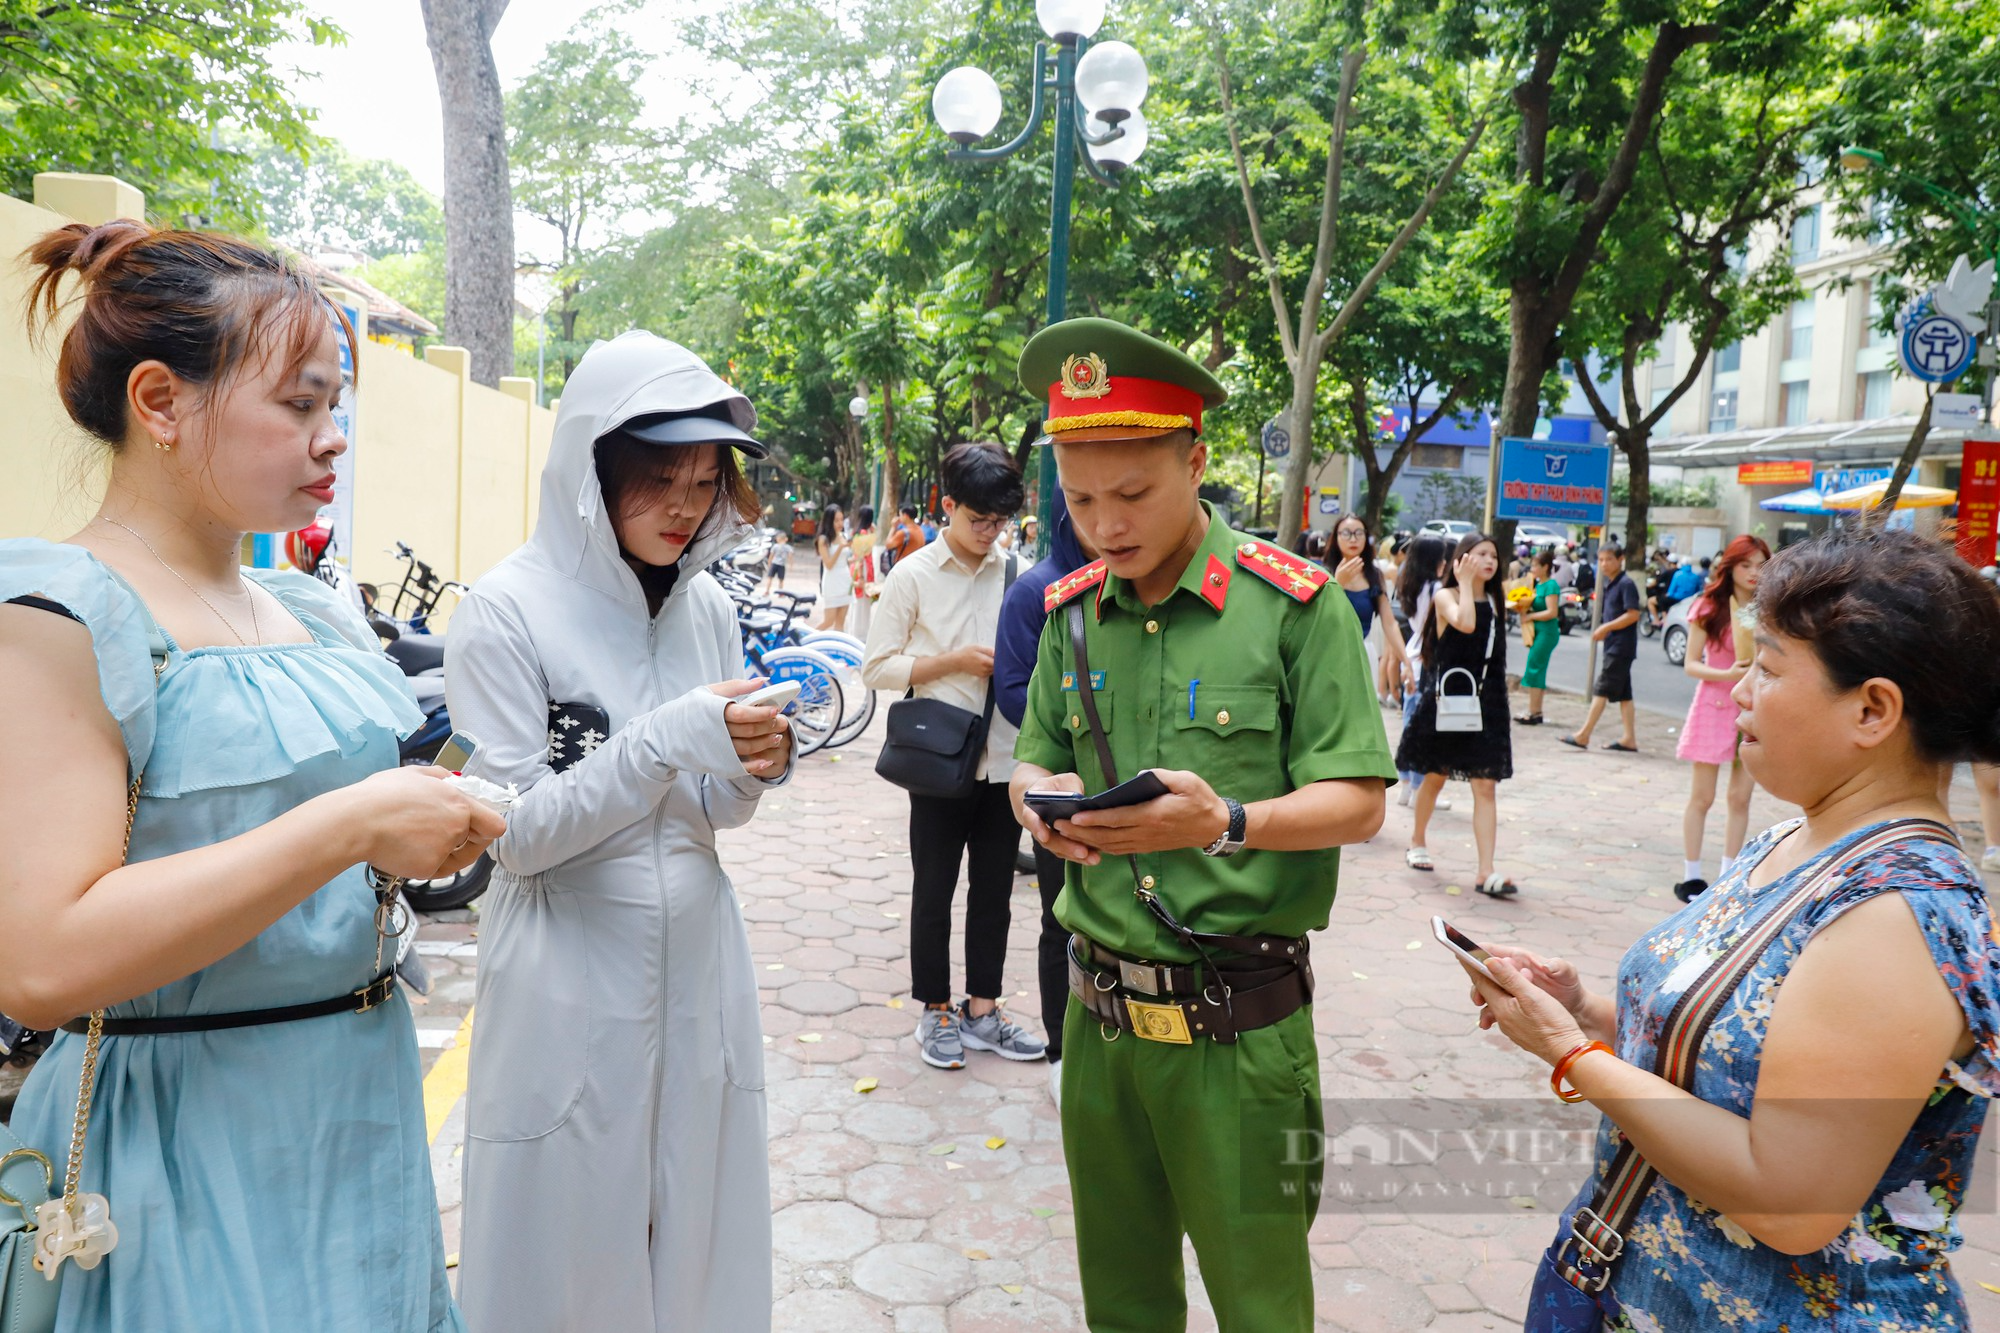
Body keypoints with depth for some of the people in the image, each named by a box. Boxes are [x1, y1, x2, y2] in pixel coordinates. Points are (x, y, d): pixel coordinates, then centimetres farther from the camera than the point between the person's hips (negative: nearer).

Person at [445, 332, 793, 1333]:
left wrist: (751, 771, -12)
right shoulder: (507, 611, -12)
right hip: (570, 981, -4)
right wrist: (666, 740, -25)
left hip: (697, 960, 5)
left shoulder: (706, 605, 3)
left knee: (699, 1231, 16)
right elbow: (518, 833, -14)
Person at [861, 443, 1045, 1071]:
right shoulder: (914, 576, -6)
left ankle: (981, 1010, 28)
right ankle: (936, 1012, 26)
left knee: (993, 890, 13)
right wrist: (955, 661, -15)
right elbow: (876, 668, -7)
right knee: (934, 891, 10)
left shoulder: (1017, 572, 3)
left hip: (1003, 759, 3)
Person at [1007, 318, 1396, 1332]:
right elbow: (1030, 763, 14)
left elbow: (1356, 801, -10)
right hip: (1099, 1010, 5)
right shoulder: (1072, 612, 5)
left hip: (1238, 1027, -4)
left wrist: (1228, 824, -28)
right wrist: (1039, 798, -10)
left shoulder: (1294, 604, -9)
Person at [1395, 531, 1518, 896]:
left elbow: (1496, 653, 18)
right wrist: (1464, 582, -16)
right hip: (1447, 699, -4)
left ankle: (1486, 872, -10)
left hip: (1485, 703, 4)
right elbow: (1465, 623, -27)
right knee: (1435, 777, 11)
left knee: (1486, 786, -5)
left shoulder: (1493, 601, 12)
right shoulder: (1445, 595, -6)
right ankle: (1417, 842, 33)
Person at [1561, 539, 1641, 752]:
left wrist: (1606, 627, -17)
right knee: (1623, 693, 10)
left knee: (1601, 690, -7)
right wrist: (1602, 630, 7)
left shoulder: (1625, 583, -13)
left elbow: (1633, 614, -19)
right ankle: (1629, 739, 13)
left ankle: (1583, 735, -6)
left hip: (1621, 646, -9)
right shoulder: (1609, 584, 14)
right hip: (1613, 645, 9)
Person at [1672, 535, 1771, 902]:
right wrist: (1726, 674, -22)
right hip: (1714, 706, -3)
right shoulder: (1709, 608, -3)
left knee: (1741, 797, 6)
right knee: (1702, 797, 2)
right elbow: (1691, 664, -5)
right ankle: (1691, 876, 11)